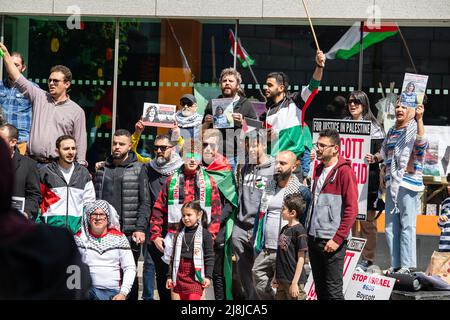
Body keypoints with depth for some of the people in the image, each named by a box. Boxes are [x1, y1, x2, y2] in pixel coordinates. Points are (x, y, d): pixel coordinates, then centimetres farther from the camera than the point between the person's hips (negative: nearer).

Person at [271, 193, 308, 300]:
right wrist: (275, 277, 18)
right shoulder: (284, 229, 11)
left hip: (293, 280, -8)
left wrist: (295, 282, -16)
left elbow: (301, 259, -14)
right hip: (282, 280, 8)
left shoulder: (299, 231, -13)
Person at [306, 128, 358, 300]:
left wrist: (338, 239, -18)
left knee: (333, 290, -5)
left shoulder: (344, 171, -10)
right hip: (314, 239, 8)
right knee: (320, 289, 13)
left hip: (332, 241, -8)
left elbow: (352, 209, -15)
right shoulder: (319, 169, 14)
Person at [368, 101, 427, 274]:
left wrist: (419, 119, -30)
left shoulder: (414, 129, -2)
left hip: (408, 182, -8)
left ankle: (408, 264, -7)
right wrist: (374, 158, 15)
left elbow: (422, 143, -24)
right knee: (390, 226, 7)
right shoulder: (392, 131, 19)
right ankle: (395, 264, 11)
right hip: (391, 183, 8)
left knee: (407, 224, -8)